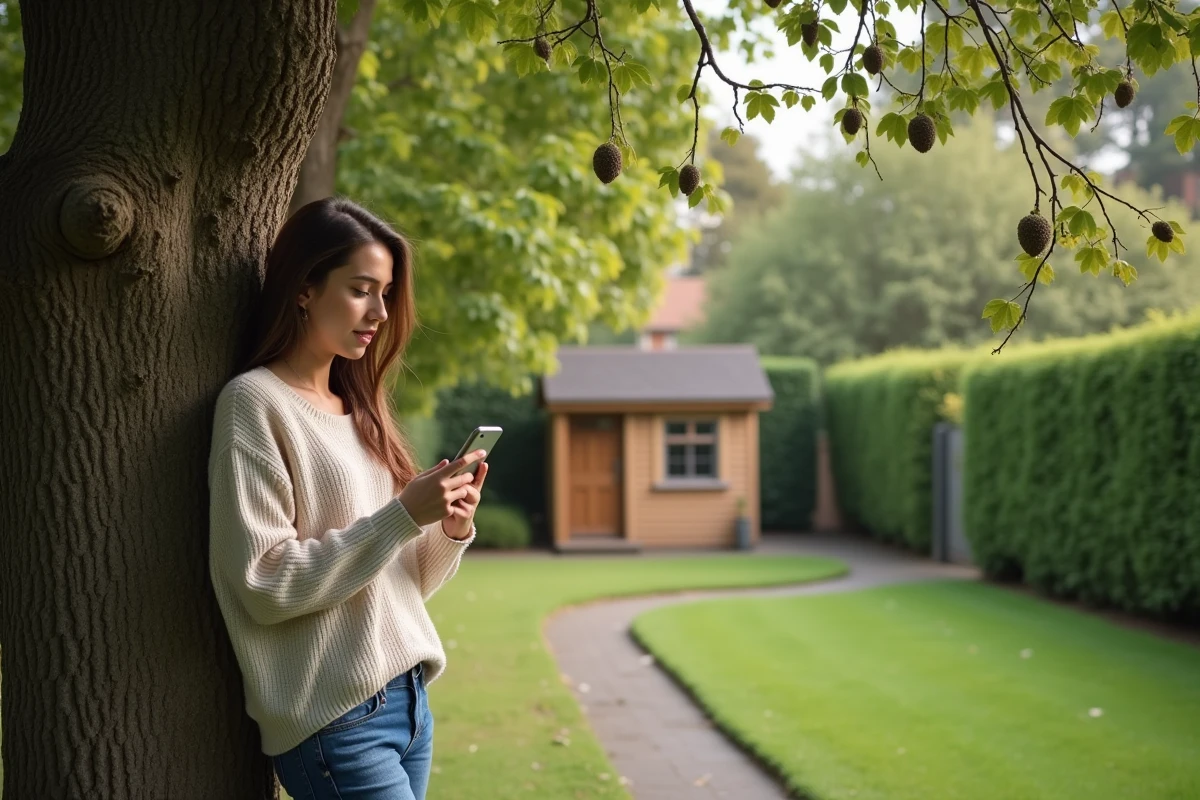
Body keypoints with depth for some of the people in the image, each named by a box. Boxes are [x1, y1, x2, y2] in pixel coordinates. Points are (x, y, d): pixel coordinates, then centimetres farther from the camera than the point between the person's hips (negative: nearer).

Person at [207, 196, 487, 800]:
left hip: (408, 699, 7)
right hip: (333, 720, -7)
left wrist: (452, 530, -4)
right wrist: (403, 515, -18)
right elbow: (264, 585, -16)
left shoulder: (359, 409, 14)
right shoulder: (254, 402, -8)